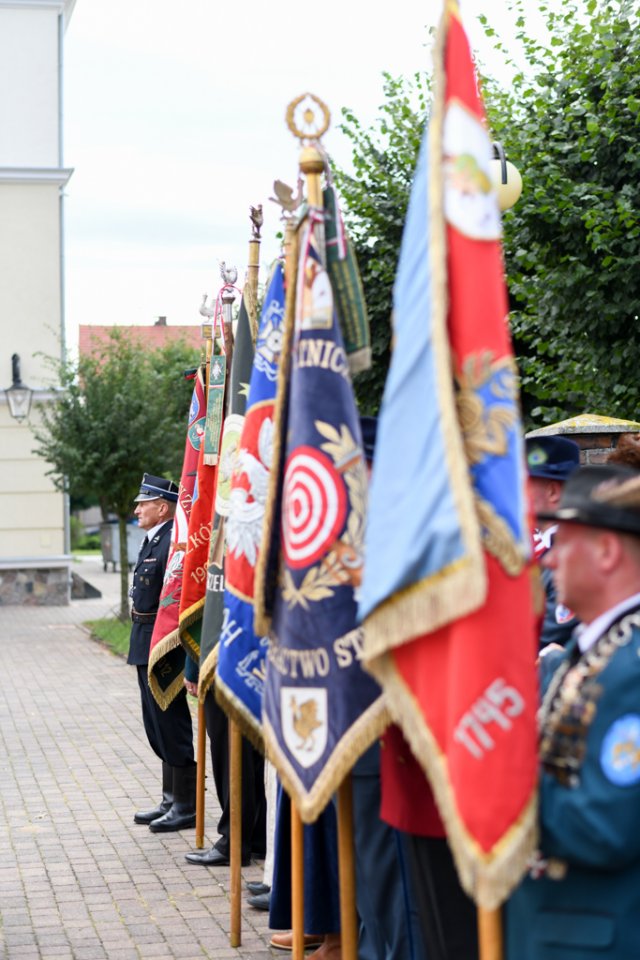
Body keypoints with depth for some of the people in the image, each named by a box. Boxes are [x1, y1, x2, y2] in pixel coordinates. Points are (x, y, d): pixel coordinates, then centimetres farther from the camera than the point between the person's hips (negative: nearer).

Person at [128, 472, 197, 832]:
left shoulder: (172, 542, -18)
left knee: (171, 725, -4)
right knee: (159, 727, 16)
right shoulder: (153, 541, 15)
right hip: (147, 649, 11)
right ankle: (171, 800, 25)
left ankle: (186, 806, 4)